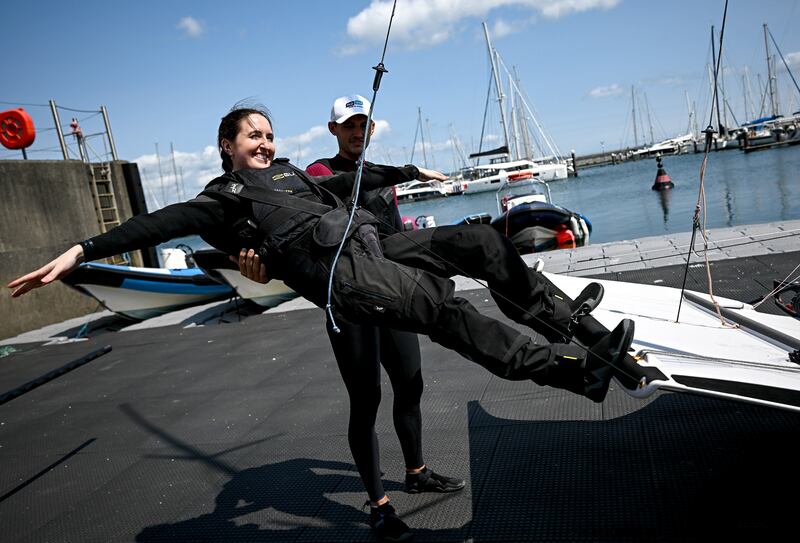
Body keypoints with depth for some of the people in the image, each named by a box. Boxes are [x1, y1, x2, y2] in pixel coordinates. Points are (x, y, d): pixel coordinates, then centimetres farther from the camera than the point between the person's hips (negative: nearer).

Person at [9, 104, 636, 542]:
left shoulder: (290, 171, 30)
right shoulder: (223, 196, 9)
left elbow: (352, 179, 40)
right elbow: (165, 222, -4)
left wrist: (412, 172, 49)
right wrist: (83, 250, -17)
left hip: (378, 245, 9)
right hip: (342, 274, -8)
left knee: (480, 240, 3)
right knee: (446, 310, -21)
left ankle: (561, 318, 18)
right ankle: (575, 369, -15)